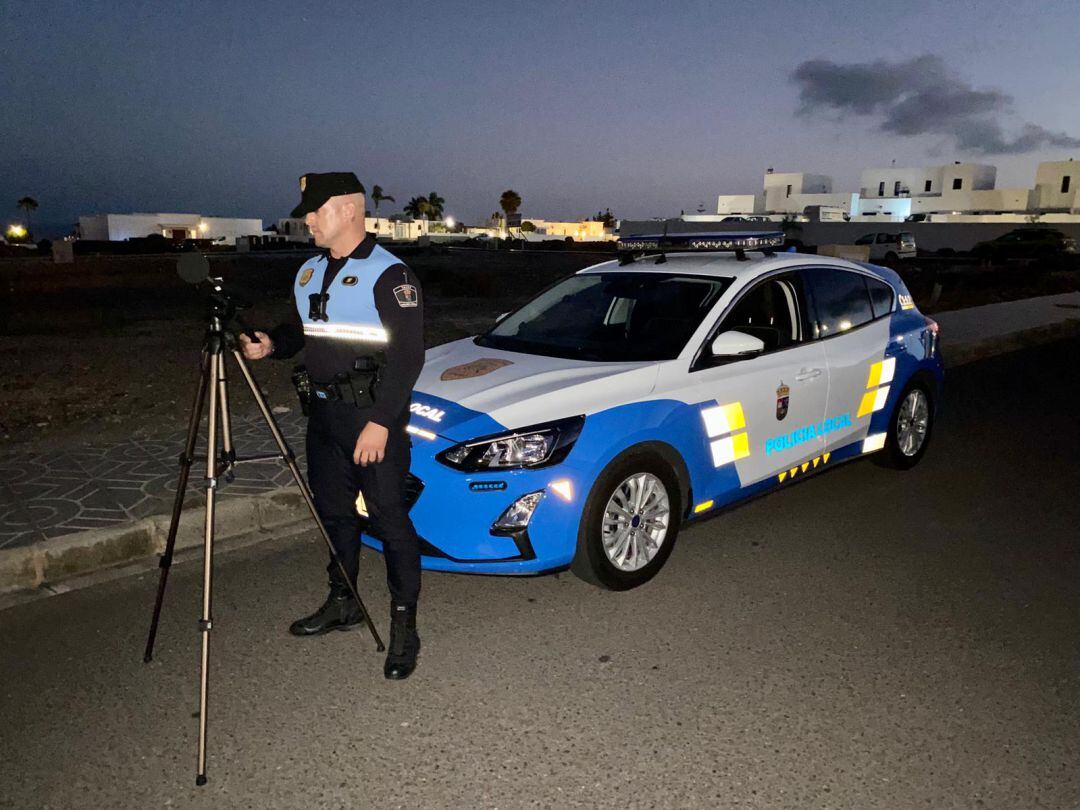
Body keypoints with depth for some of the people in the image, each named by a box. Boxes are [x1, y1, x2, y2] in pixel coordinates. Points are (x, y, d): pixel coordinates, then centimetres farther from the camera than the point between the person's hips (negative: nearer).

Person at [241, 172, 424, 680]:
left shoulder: (388, 275, -13)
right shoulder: (311, 272, 13)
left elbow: (407, 354, -17)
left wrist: (380, 422, -22)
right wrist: (272, 343, 0)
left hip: (374, 414, -8)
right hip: (325, 410, 9)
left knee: (388, 518, -4)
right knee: (334, 511, 17)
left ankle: (403, 624, 7)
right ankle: (342, 604, 33)